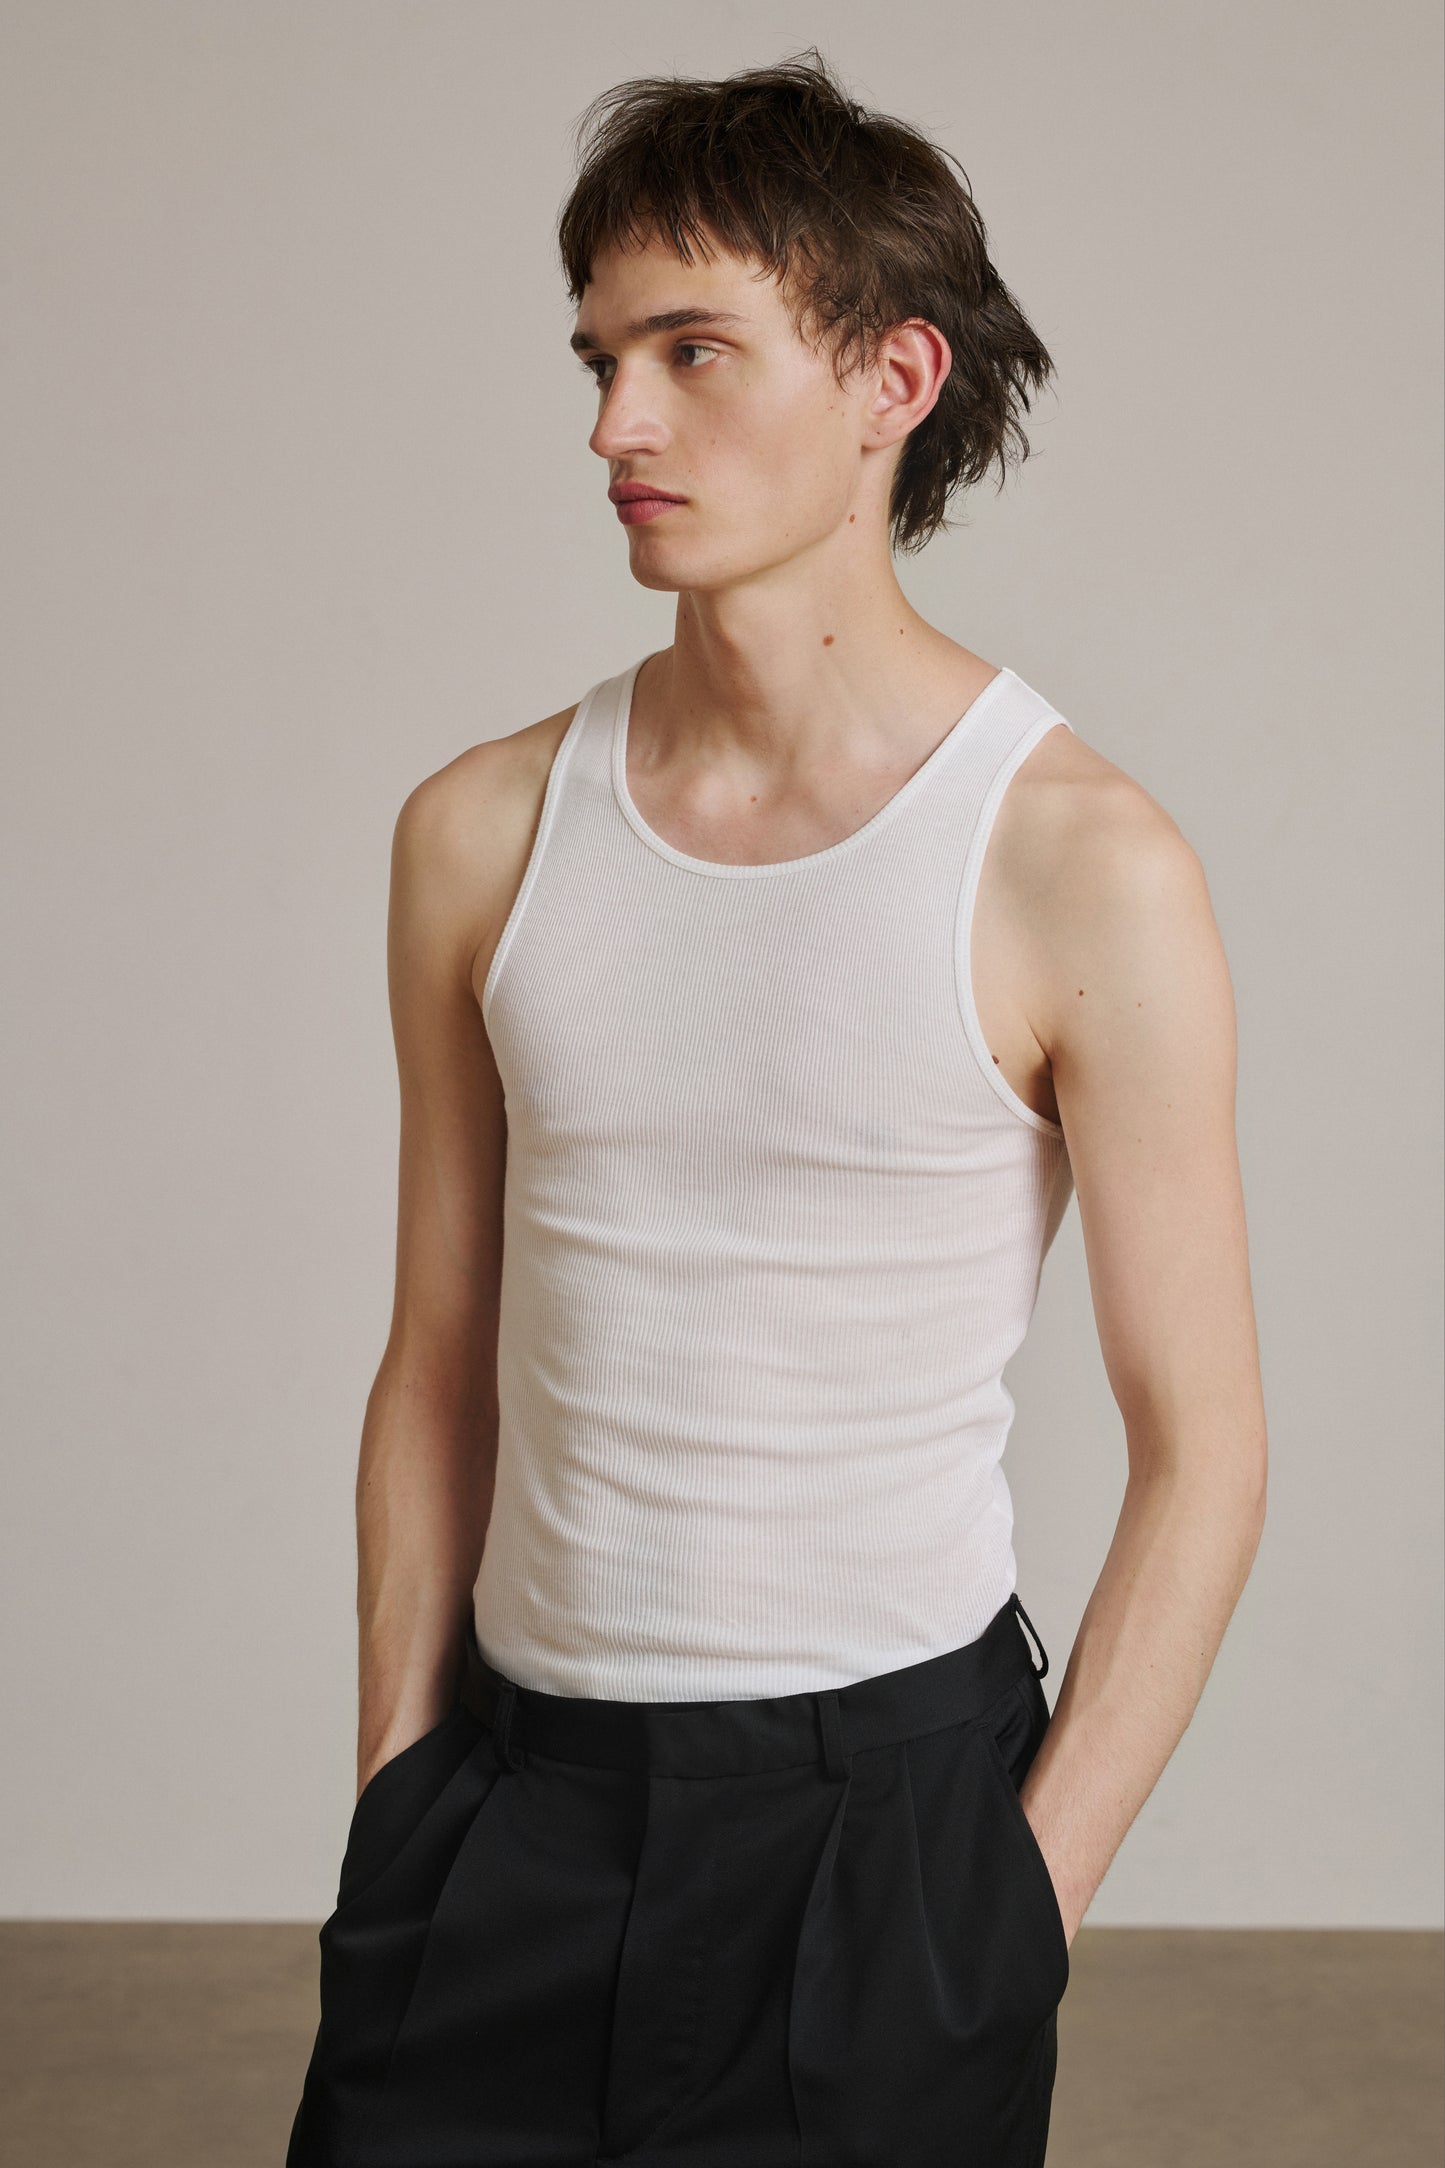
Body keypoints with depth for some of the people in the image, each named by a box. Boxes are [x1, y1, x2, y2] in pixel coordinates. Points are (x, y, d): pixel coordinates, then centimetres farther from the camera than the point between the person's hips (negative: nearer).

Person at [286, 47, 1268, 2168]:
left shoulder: (1081, 864, -10)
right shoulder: (483, 834, 1)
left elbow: (1201, 1457, -7)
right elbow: (440, 1373, 8)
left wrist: (1012, 1927, -9)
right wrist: (395, 1795, 6)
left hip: (885, 1779, -3)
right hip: (513, 1777, 3)